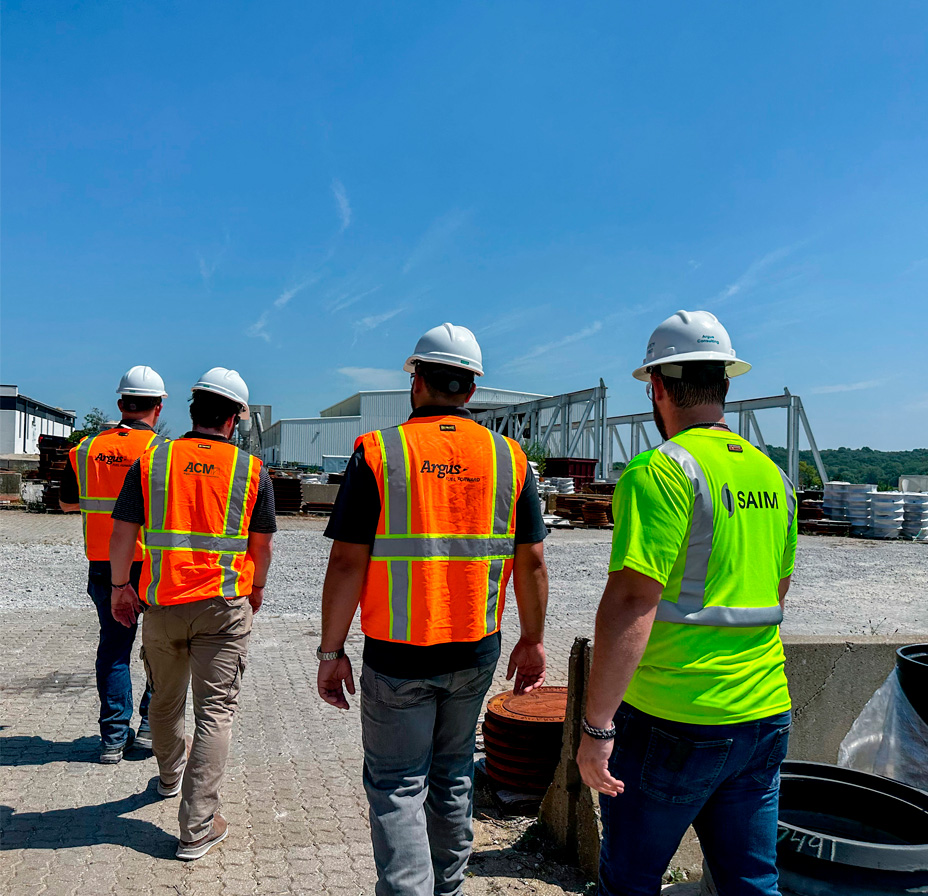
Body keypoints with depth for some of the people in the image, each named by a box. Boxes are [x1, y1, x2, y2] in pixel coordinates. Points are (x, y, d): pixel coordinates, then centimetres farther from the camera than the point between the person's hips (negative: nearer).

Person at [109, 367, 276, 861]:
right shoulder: (251, 469, -4)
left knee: (165, 700, 23)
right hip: (224, 604, -2)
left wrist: (120, 586, 14)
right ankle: (198, 826, 4)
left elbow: (122, 533, 0)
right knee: (215, 709, 3)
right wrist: (256, 586, 20)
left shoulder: (151, 461, -2)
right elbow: (262, 543, 3)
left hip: (163, 602, 2)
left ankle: (171, 774, 48)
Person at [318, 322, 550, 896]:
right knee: (453, 776, 21)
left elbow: (348, 562, -11)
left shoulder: (378, 452, -9)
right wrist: (533, 642, 13)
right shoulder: (510, 457, 0)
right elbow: (531, 561, 2)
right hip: (476, 653, 4)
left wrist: (332, 651, -3)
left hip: (397, 656, -3)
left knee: (397, 787, 9)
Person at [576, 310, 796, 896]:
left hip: (673, 722, -7)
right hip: (765, 717, 7)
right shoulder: (772, 476, 9)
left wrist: (597, 724, -18)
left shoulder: (662, 470, -16)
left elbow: (631, 602, -22)